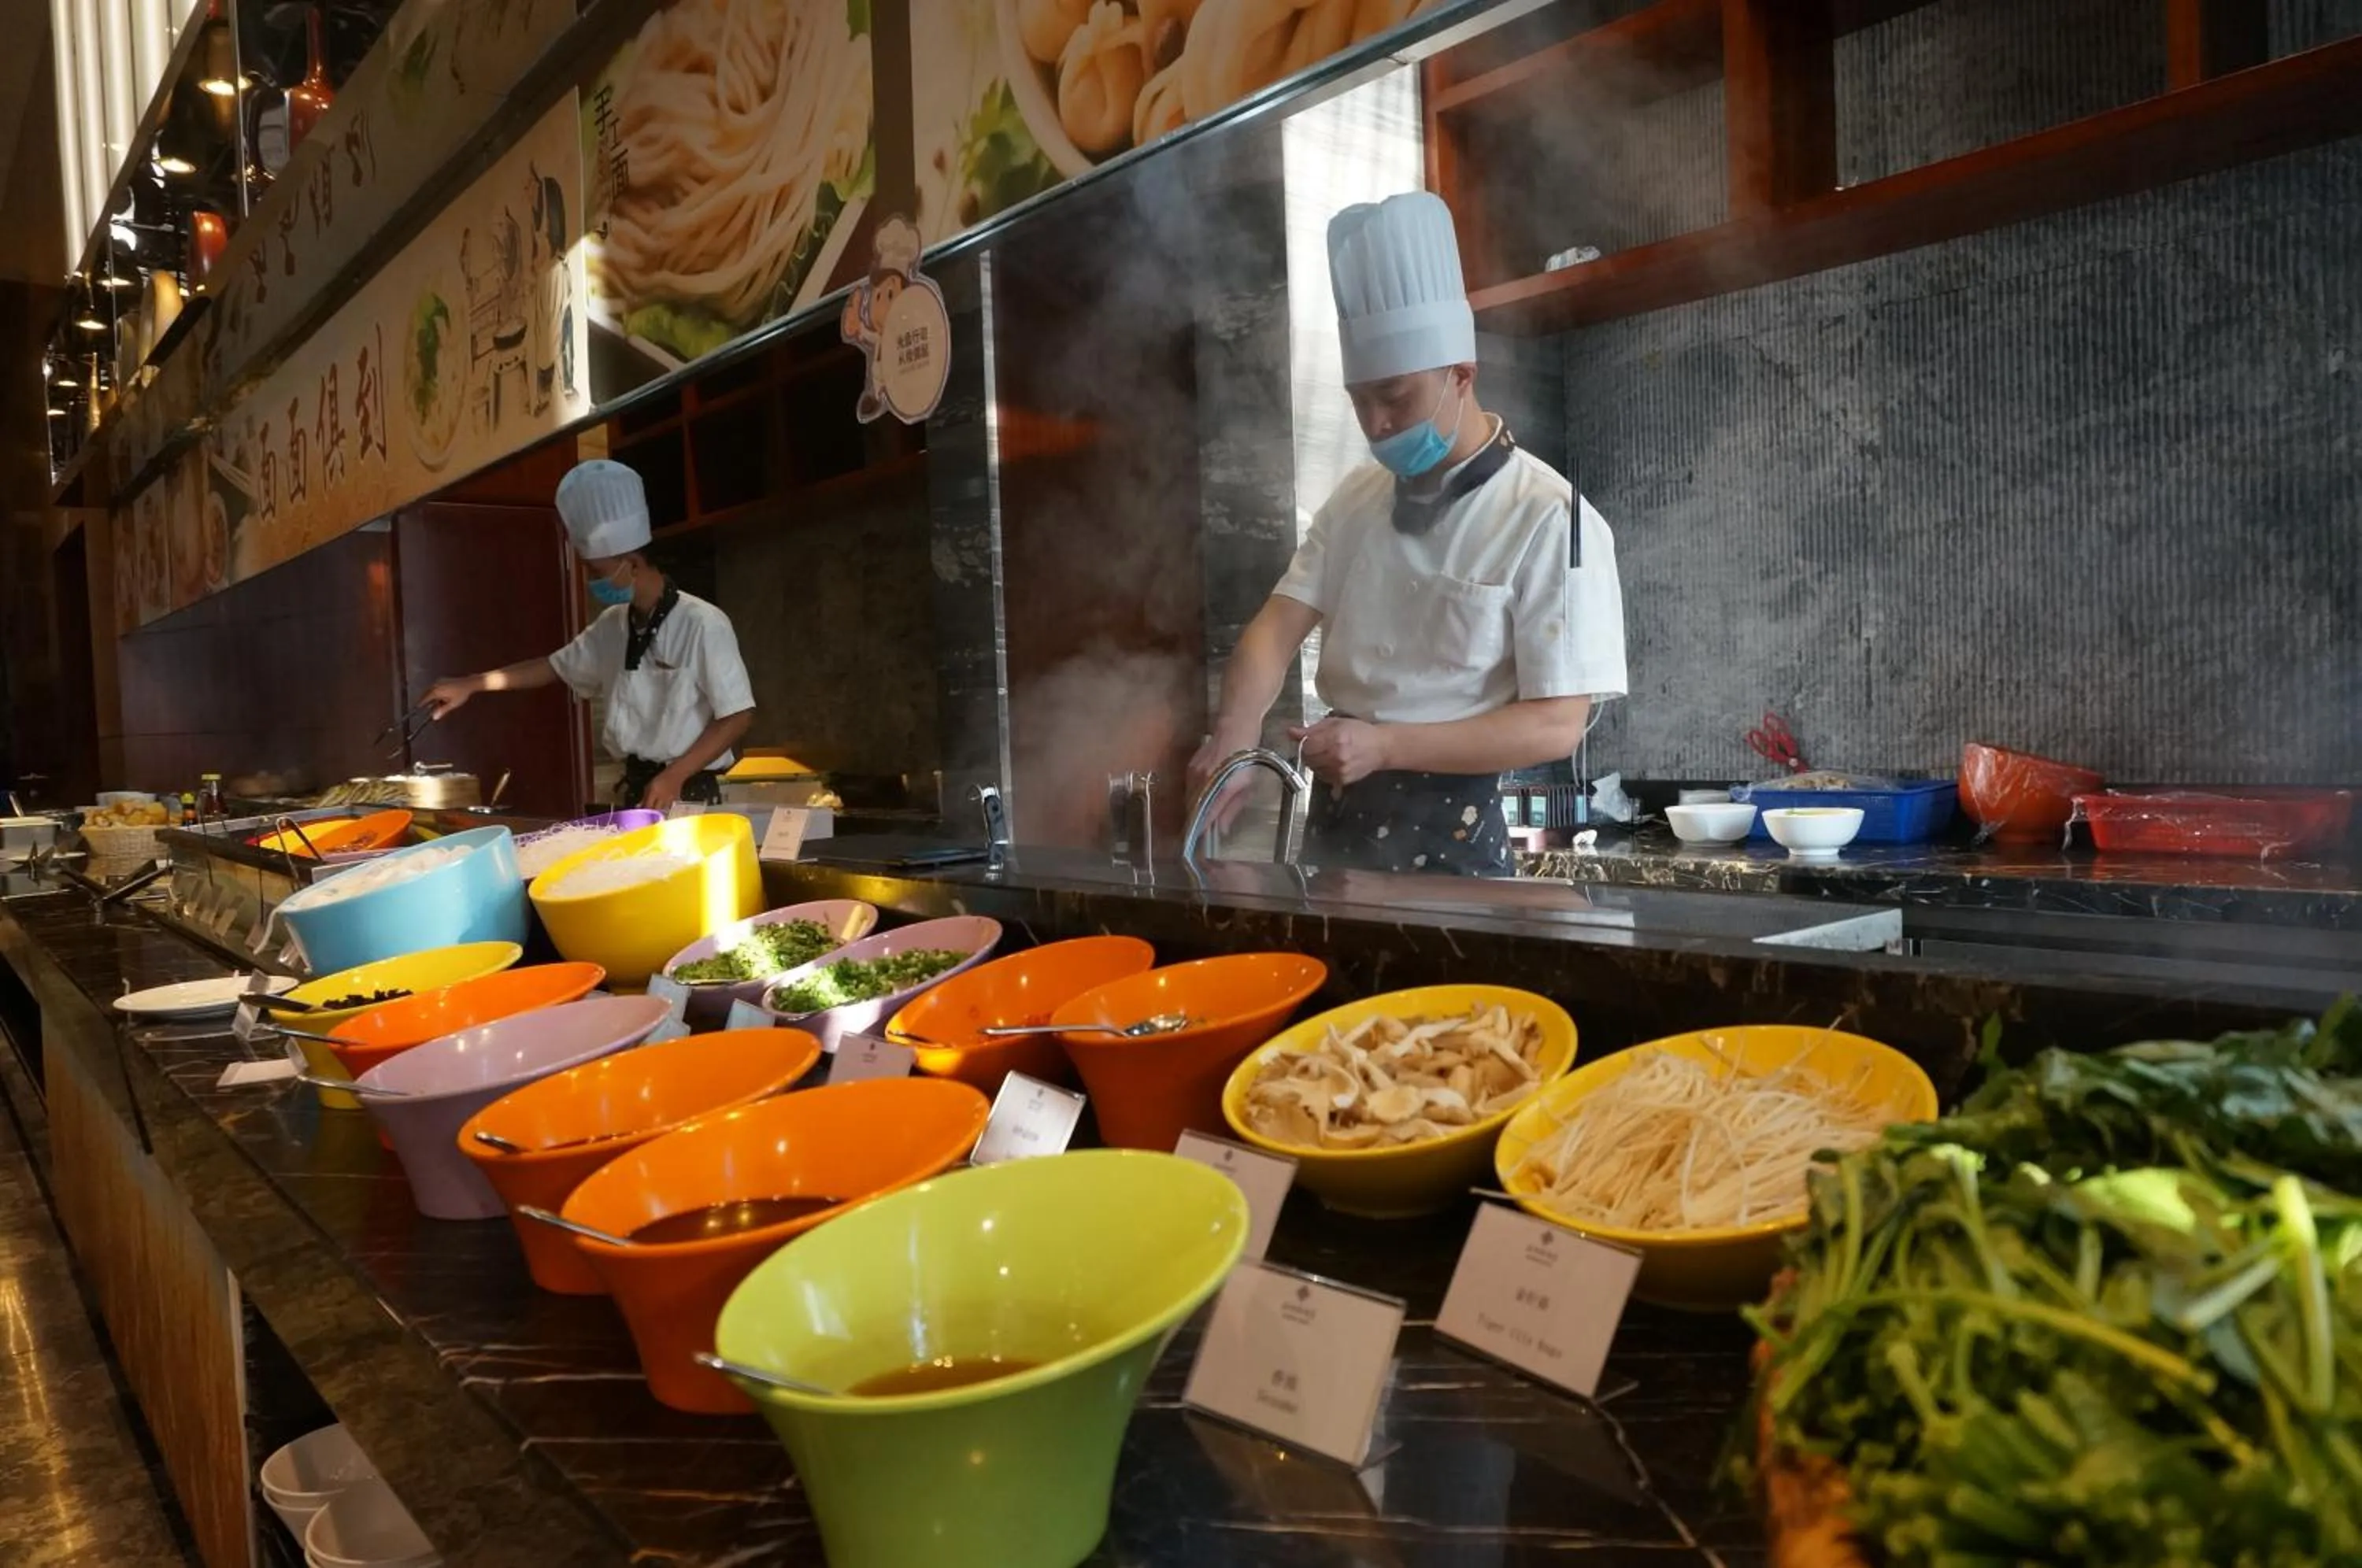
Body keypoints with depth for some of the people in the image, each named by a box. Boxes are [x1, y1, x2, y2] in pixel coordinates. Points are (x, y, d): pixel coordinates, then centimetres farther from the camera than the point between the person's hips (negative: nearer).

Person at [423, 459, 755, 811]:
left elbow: (738, 716, -16)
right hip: (634, 790, 7)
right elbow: (557, 666, 23)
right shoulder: (613, 625, 8)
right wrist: (470, 685, 20)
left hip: (688, 795, -7)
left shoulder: (702, 625, -16)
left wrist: (674, 776, -20)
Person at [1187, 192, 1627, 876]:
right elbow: (1280, 623, -2)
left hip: (1451, 831, -5)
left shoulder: (1550, 519, -14)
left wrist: (1384, 745, -25)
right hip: (1338, 817, 6)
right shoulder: (1358, 497, 6)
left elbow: (1557, 724, -16)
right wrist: (1234, 735, -23)